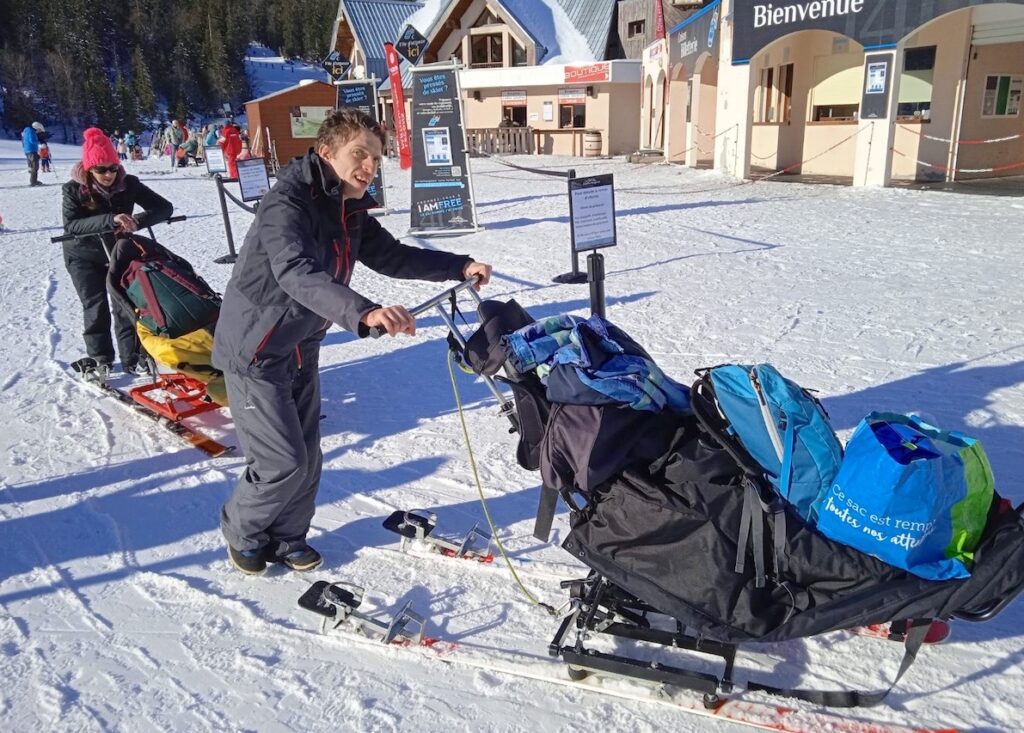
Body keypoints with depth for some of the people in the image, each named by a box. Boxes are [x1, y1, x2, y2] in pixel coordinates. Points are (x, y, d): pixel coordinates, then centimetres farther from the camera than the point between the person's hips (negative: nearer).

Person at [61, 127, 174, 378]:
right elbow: (71, 225, -33)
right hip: (84, 256, -2)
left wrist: (137, 221, -37)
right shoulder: (74, 189, -20)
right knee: (96, 308, -6)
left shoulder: (128, 184, -16)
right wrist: (110, 220, -47)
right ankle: (100, 360, 9)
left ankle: (131, 358, 8)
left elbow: (165, 207, -20)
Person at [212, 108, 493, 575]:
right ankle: (242, 533, 24)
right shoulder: (287, 205, -26)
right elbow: (297, 275, -42)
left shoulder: (350, 211, 1)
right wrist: (363, 313, -58)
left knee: (307, 458, 12)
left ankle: (284, 538, 34)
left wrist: (459, 267, 0)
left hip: (301, 351, 8)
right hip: (256, 352, -8)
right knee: (283, 463, -5)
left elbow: (389, 256, 11)